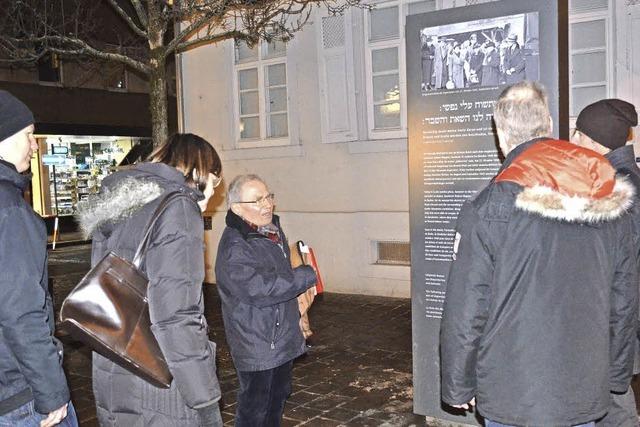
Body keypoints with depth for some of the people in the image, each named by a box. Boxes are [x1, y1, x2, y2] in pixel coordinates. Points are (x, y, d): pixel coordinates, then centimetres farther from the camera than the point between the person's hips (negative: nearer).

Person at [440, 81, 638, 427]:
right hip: (587, 393, 4)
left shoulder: (486, 211, -16)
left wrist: (458, 387, 0)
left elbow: (465, 311, -13)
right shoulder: (612, 203, -1)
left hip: (512, 398, -4)